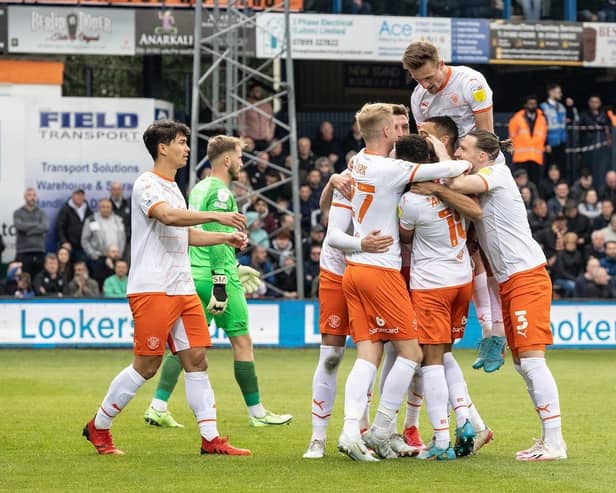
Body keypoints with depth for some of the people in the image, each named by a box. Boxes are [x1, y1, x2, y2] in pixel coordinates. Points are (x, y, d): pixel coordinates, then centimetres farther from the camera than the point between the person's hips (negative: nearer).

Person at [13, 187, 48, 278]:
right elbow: (20, 226, -12)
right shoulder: (18, 213, 7)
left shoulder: (41, 213, 11)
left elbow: (45, 227, -6)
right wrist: (36, 224, -4)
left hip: (39, 251, 2)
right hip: (23, 253, -2)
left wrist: (28, 229, -11)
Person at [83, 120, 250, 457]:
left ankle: (211, 439, 0)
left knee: (196, 359, 1)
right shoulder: (147, 184, -9)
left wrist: (225, 237, 20)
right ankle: (98, 427, 10)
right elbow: (169, 216, -28)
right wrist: (216, 216, -33)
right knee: (147, 365, -5)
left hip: (182, 288, 9)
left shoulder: (173, 188, 20)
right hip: (152, 289, -9)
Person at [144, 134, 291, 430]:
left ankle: (158, 407, -1)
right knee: (242, 341, 1)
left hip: (194, 276, 8)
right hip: (217, 275, -8)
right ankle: (257, 413, 7)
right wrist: (220, 284, -21)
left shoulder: (198, 189, 16)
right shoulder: (221, 192, -11)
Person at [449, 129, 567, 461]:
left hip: (528, 277, -10)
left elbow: (458, 184, -25)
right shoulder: (476, 186, 16)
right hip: (507, 282, 10)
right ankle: (550, 439, 13)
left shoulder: (498, 173, -10)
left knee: (531, 359, -14)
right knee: (522, 364, 9)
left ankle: (554, 443, -15)